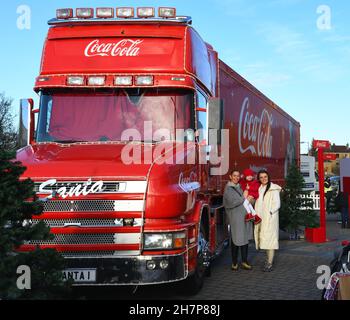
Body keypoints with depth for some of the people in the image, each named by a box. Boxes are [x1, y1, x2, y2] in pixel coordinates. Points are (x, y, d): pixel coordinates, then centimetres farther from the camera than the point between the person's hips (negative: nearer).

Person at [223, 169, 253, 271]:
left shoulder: (240, 187, 16)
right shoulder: (228, 189, -5)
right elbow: (232, 202, -16)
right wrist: (245, 199, -9)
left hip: (245, 216, 7)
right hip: (235, 218, -7)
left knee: (245, 239, 6)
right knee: (236, 240, -2)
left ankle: (244, 262, 12)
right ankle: (234, 263, 9)